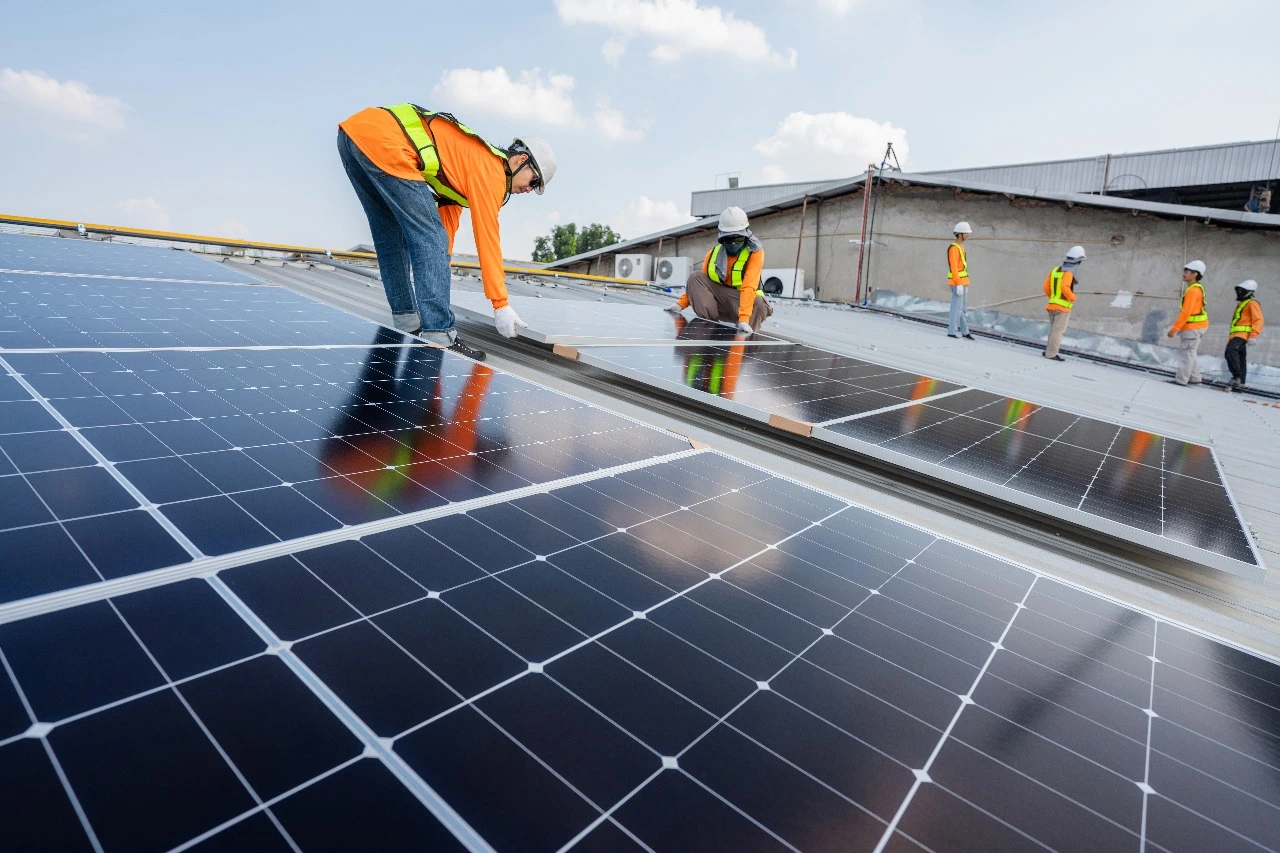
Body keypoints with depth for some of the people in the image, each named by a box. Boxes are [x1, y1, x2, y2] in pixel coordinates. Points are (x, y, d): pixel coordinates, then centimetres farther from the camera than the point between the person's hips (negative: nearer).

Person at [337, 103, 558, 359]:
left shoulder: (463, 163, 26)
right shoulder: (491, 171, -1)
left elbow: (447, 225, 27)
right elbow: (488, 240, -3)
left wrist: (437, 279, 28)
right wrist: (501, 305, 0)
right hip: (382, 141, -10)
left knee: (391, 236, 17)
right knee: (430, 237, -9)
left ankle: (407, 322, 25)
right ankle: (439, 336, -13)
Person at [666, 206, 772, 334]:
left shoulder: (755, 252, -12)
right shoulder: (713, 253, 2)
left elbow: (748, 287, -27)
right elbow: (698, 284, 6)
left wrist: (744, 320, -38)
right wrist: (681, 304, -9)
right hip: (720, 304, 4)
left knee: (759, 304, -37)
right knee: (694, 277, -14)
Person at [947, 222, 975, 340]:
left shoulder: (961, 247, 17)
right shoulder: (954, 248, -15)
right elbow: (954, 268, -20)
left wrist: (965, 285, 21)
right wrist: (959, 285, -23)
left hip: (962, 282, 10)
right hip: (957, 283, -10)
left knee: (961, 308, 12)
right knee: (957, 307, -5)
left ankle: (964, 331, 18)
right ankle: (952, 331, 0)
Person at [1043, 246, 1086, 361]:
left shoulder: (1055, 270, 9)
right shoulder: (1069, 272, -13)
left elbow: (1046, 287, 10)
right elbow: (1065, 287, -27)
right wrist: (1073, 298, -12)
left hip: (1052, 305, 7)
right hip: (1063, 306, -7)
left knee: (1054, 330, 16)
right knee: (1058, 331, -4)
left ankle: (1048, 350, 16)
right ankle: (1051, 353, -4)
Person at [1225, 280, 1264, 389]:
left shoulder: (1252, 303, -2)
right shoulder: (1240, 304, 27)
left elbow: (1258, 321, -11)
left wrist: (1253, 336, -21)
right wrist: (1230, 339, 27)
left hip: (1243, 334, -10)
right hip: (1235, 335, 10)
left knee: (1230, 351, -30)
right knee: (1240, 360, 9)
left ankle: (1236, 376, -30)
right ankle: (1239, 383, 10)